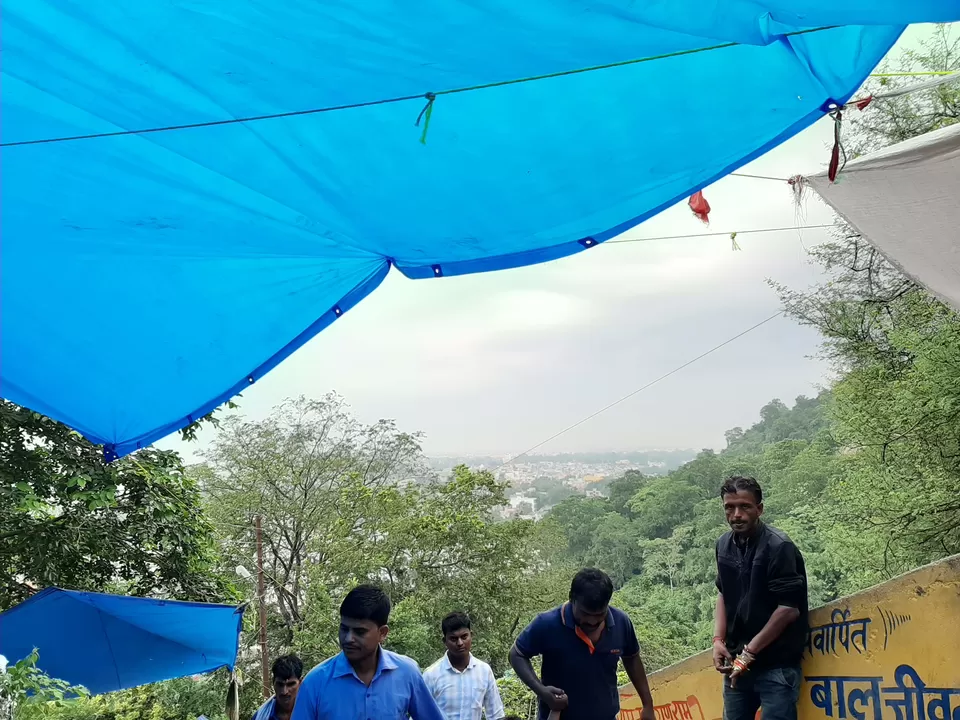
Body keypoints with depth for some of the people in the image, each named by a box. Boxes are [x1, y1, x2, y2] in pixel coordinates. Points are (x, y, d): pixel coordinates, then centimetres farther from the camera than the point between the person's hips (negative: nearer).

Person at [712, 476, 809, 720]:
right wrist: (718, 639, 3)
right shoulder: (724, 545, 4)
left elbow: (789, 609, -17)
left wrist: (749, 652, -14)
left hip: (776, 665, -6)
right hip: (737, 662, 6)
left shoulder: (779, 547, -15)